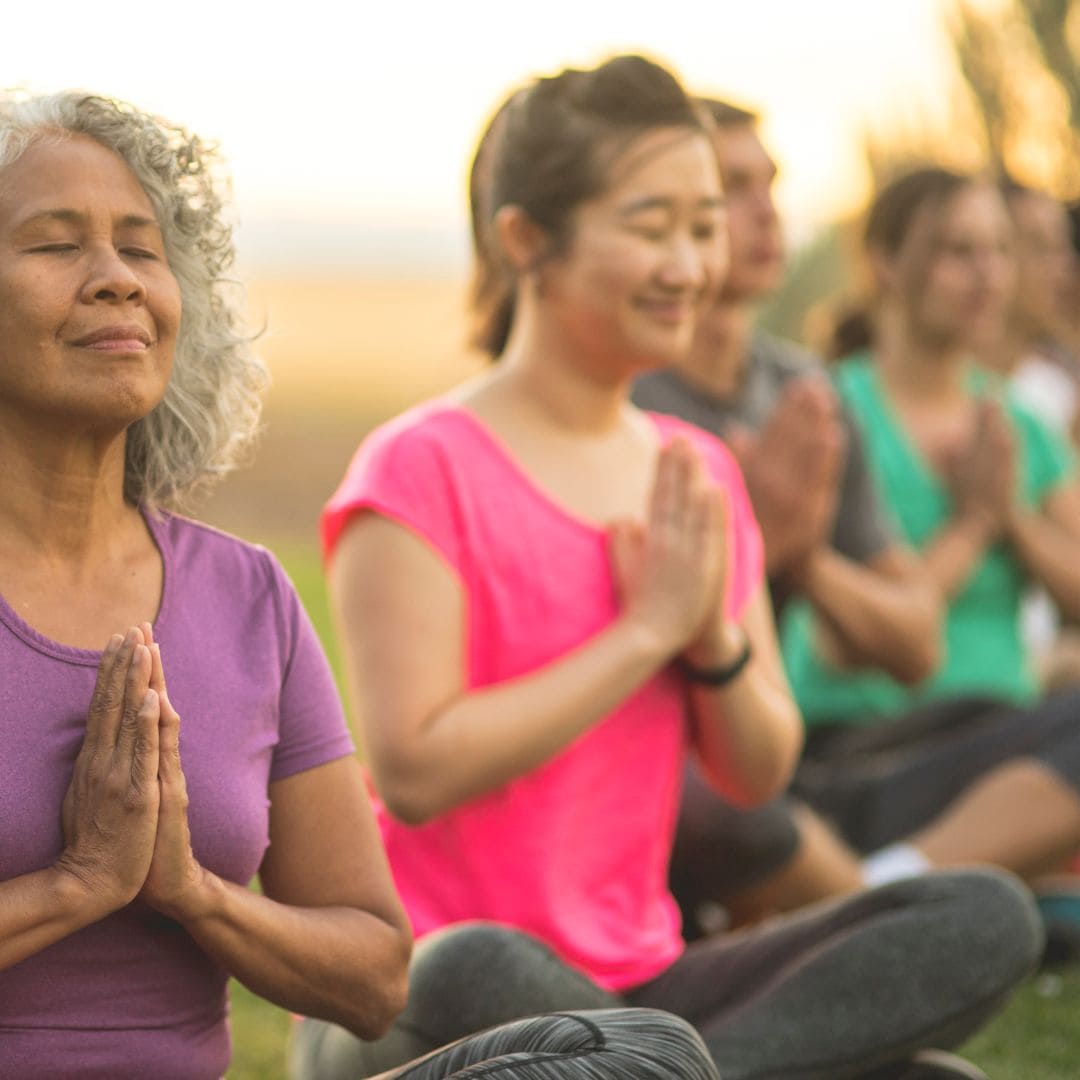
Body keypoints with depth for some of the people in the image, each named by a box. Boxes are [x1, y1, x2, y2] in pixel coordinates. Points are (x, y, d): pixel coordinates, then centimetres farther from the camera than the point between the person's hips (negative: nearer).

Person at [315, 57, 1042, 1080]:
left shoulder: (699, 478, 12)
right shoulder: (421, 470, -9)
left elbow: (758, 774, 12)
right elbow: (414, 772, -19)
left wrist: (714, 639, -9)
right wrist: (649, 627, -14)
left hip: (637, 978, 7)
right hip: (424, 996, -6)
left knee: (987, 918, -14)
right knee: (486, 975, -43)